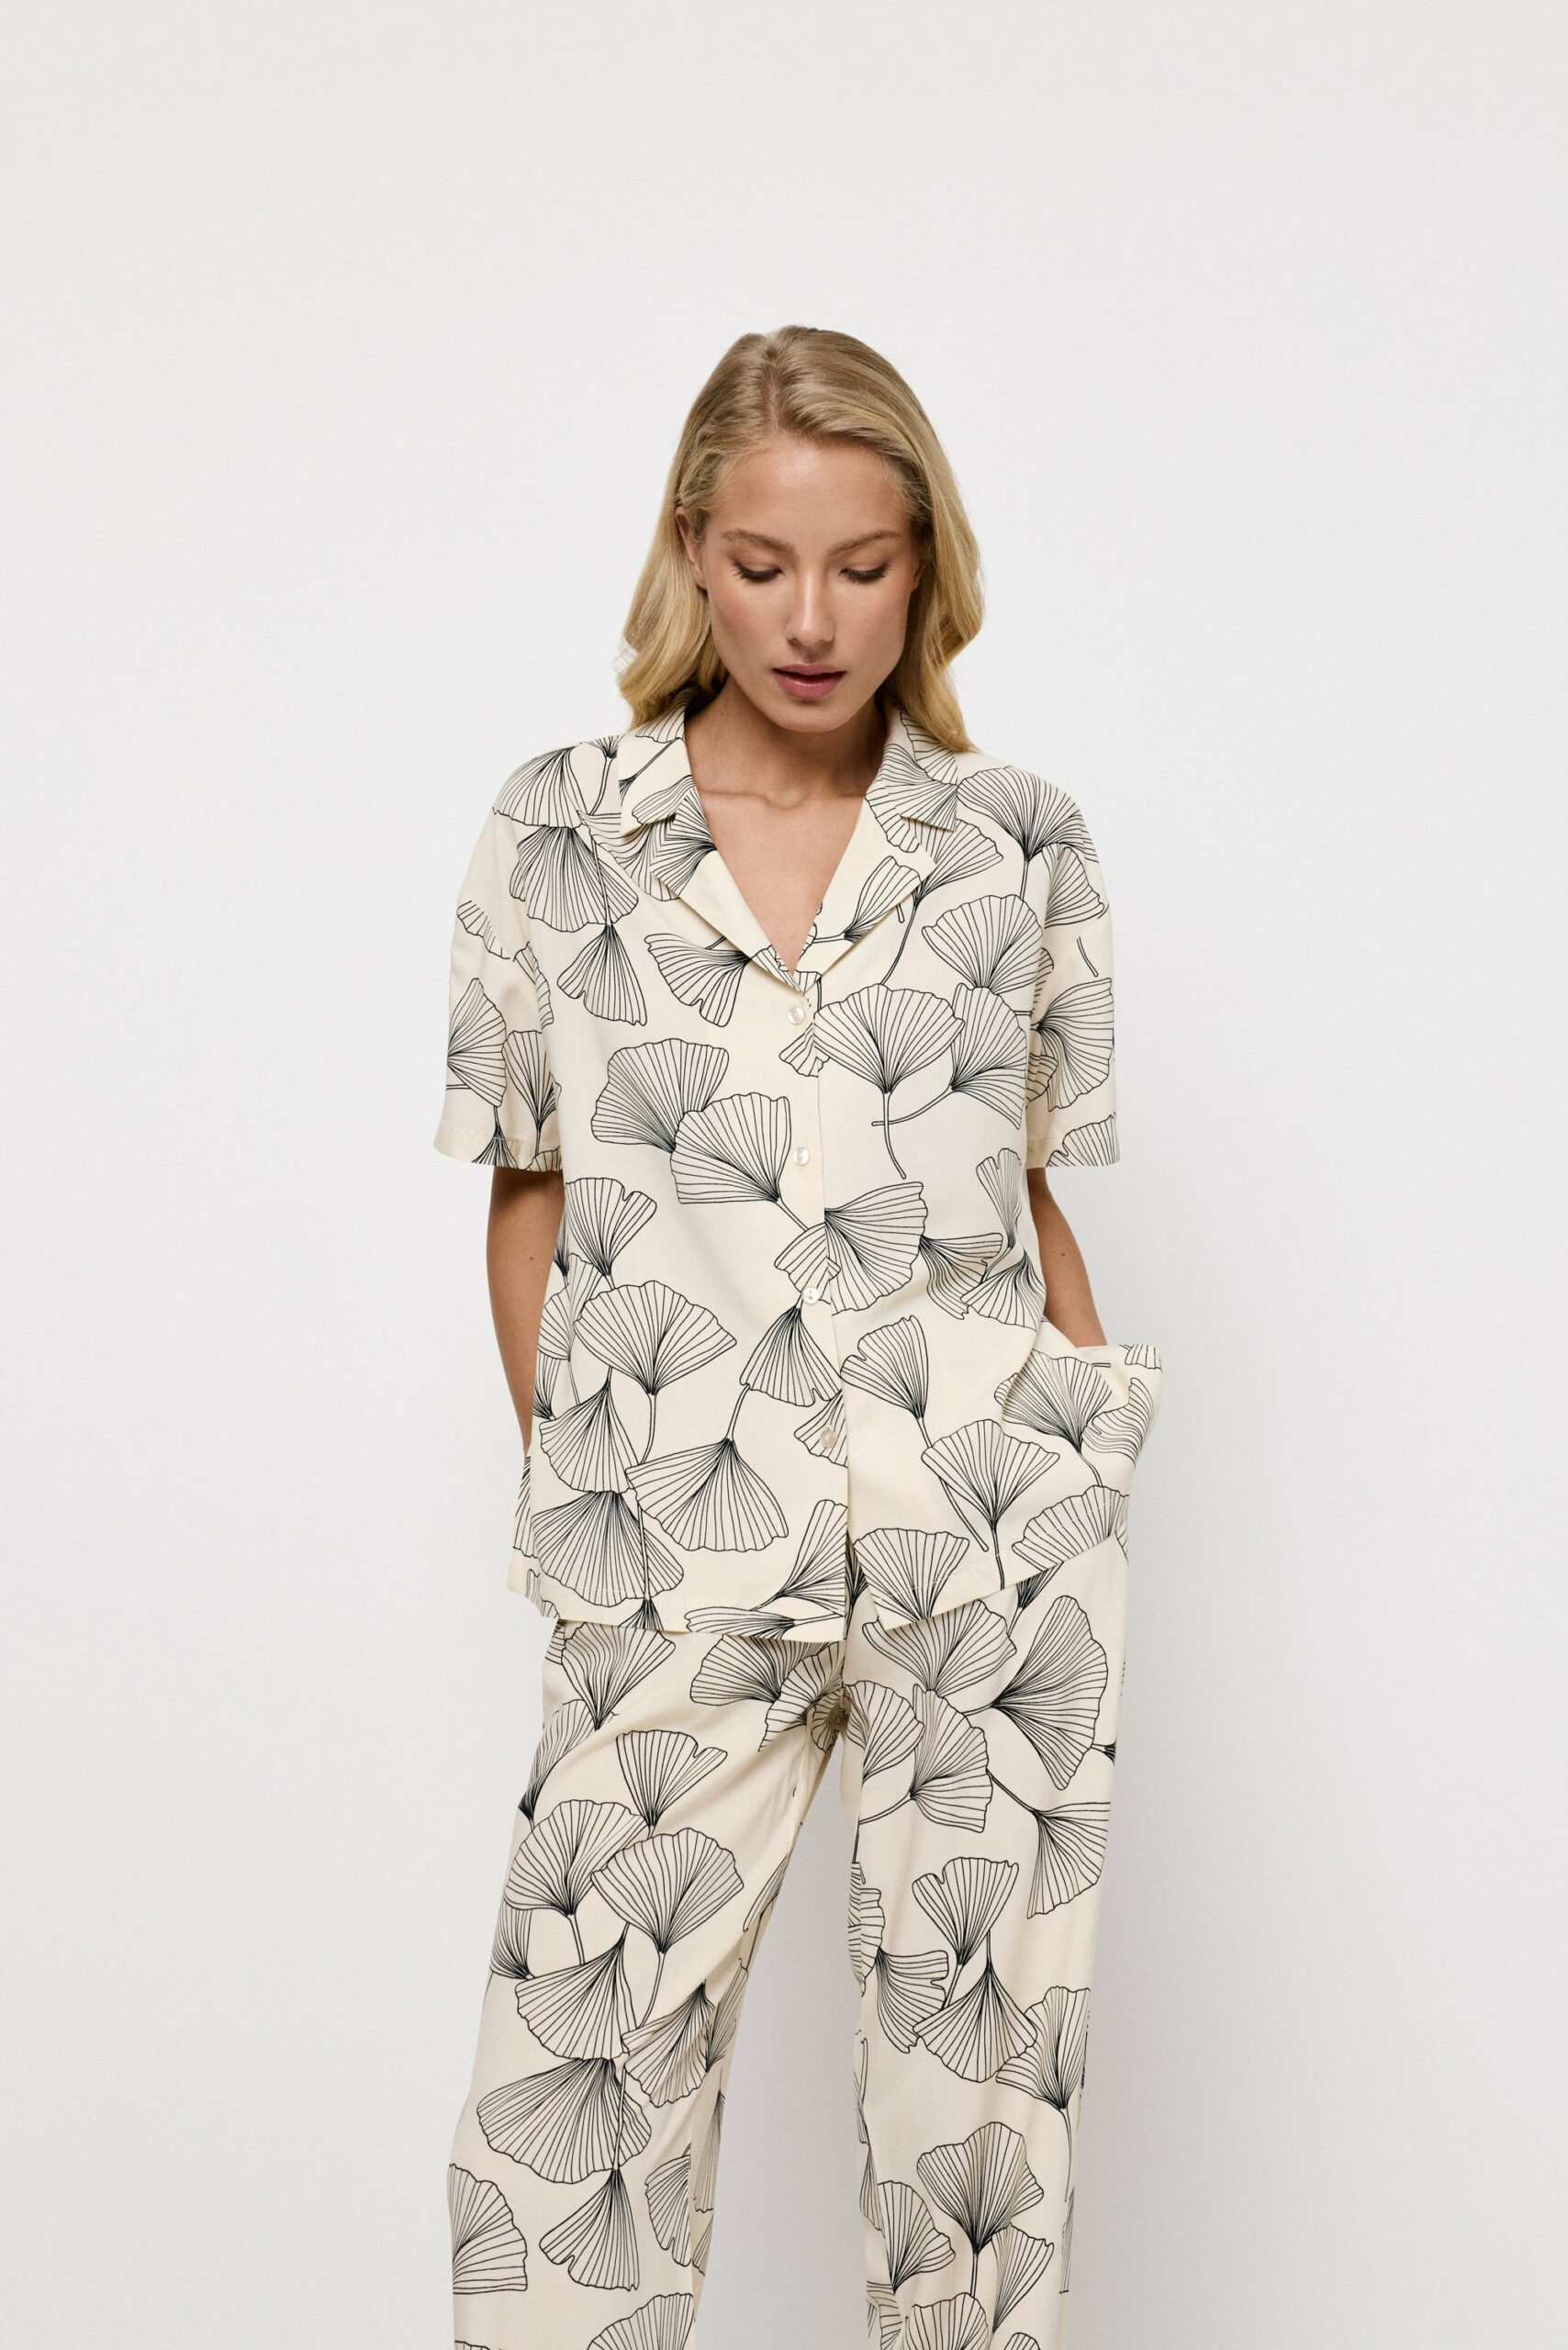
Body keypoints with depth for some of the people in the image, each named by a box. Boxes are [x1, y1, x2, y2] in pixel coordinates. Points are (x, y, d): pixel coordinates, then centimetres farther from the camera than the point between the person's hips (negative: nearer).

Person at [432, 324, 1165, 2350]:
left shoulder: (1023, 846, 6)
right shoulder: (555, 831, 4)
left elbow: (1035, 1195, 12)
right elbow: (526, 1195, 9)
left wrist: (1092, 1462, 5)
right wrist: (569, 1482, 3)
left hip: (999, 1546, 1)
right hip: (678, 1568, 0)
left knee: (983, 2076, 7)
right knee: (575, 2114, -2)